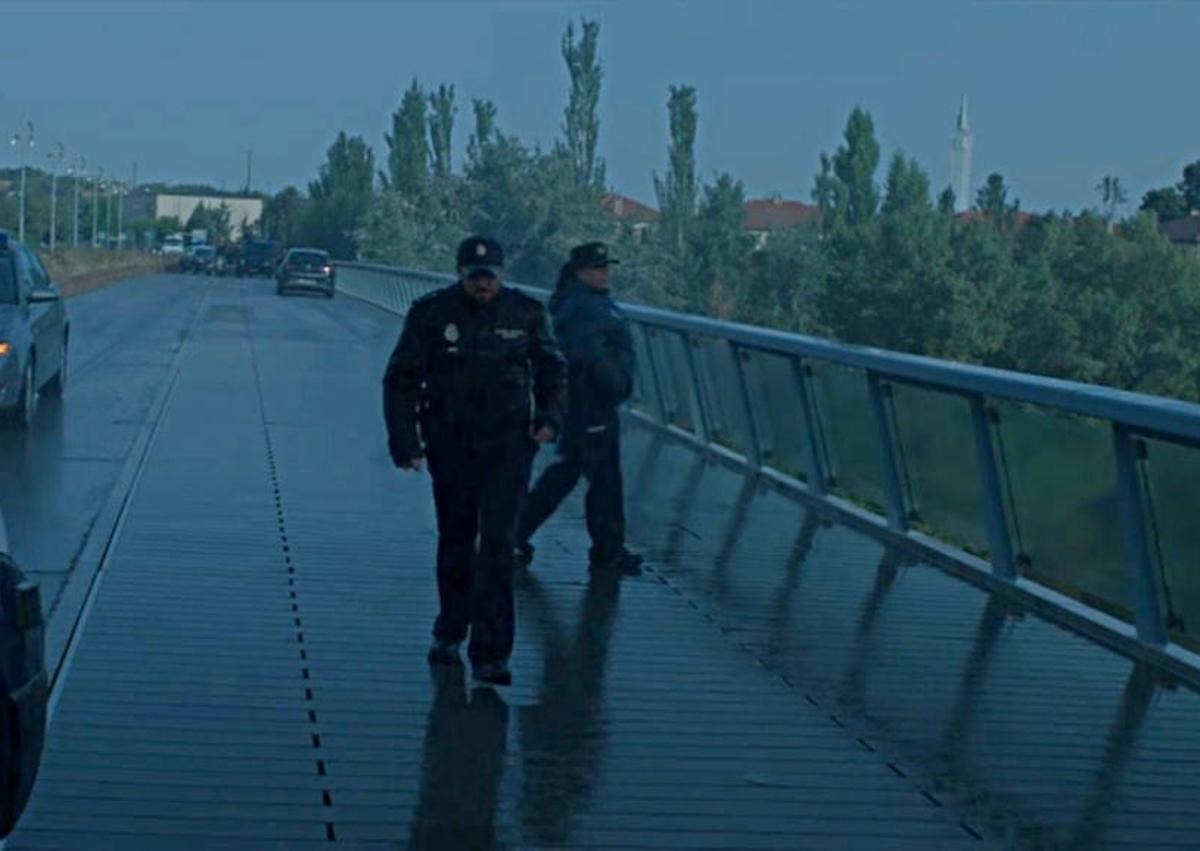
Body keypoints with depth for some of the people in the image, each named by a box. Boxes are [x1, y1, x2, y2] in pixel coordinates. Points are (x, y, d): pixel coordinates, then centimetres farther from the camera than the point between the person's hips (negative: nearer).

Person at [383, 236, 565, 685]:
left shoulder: (526, 313, -1)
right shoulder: (431, 314, -5)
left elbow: (552, 368, 15)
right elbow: (401, 380, 0)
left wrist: (549, 418, 2)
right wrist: (405, 442, -7)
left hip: (507, 446, -1)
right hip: (450, 446, 1)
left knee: (497, 545, -9)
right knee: (455, 541, 13)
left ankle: (490, 653, -7)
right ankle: (450, 632, 33)